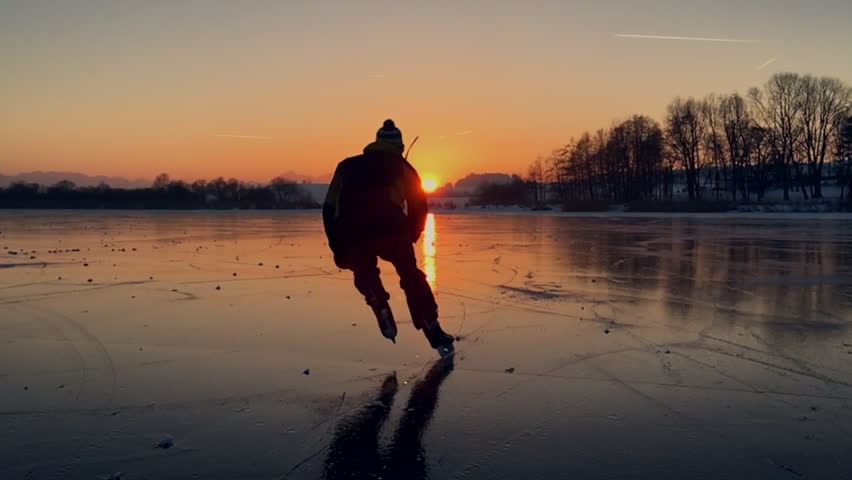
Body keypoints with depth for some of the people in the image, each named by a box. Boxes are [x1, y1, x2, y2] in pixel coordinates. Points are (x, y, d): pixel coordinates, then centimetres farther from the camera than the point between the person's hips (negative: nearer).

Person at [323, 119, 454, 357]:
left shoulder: (347, 166, 29)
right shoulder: (401, 166, 24)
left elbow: (329, 209, 21)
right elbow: (418, 208, 17)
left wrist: (338, 247, 24)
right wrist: (410, 237, 30)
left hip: (351, 233, 2)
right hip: (390, 226, -1)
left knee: (365, 277, 26)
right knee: (411, 277, 13)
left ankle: (381, 309, 2)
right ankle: (434, 333, 7)